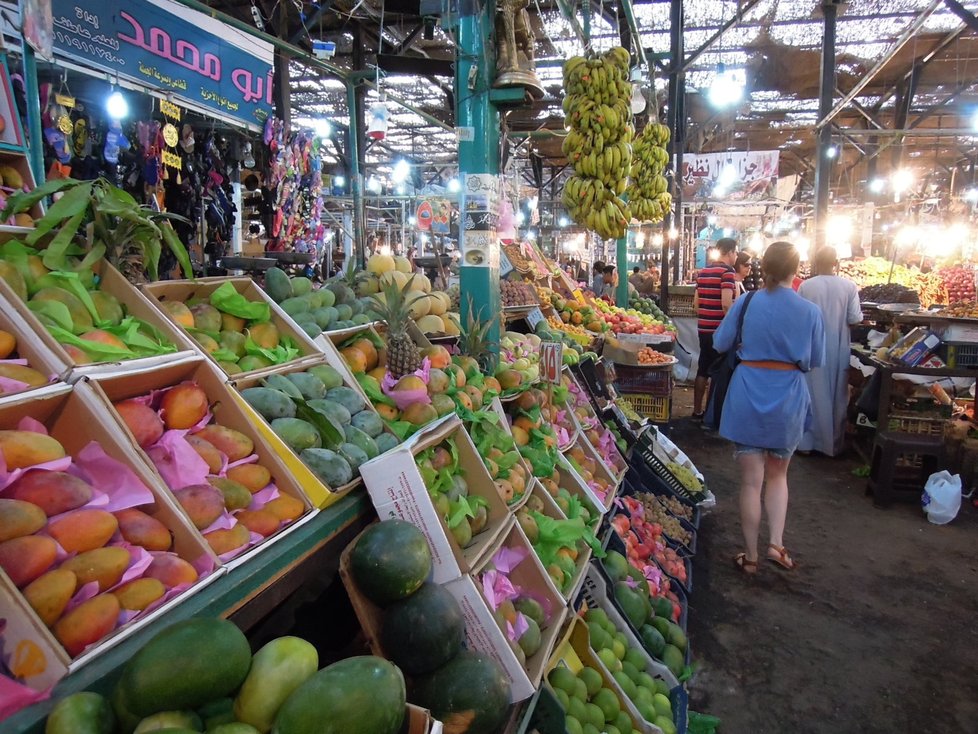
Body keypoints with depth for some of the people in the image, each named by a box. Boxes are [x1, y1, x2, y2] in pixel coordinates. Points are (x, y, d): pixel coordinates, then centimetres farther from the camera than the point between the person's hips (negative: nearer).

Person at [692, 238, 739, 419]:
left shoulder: (702, 272, 11)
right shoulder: (727, 271, -12)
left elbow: (696, 304, 15)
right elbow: (726, 304, -21)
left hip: (704, 328, 7)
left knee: (703, 370, 13)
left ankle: (697, 411, 19)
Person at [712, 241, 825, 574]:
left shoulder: (745, 303, -7)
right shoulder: (810, 311, -6)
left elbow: (720, 343, 2)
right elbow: (815, 360, 4)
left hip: (747, 396, -1)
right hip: (789, 399, 1)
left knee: (751, 481, 8)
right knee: (777, 475, 22)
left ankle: (751, 556, 17)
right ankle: (776, 543, 11)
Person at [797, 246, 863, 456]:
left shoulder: (806, 286, -9)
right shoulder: (849, 286, -7)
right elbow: (855, 318, -8)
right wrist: (840, 317, 13)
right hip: (837, 350, 1)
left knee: (811, 394, 8)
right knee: (836, 395, 12)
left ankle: (806, 440, 13)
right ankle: (833, 443, 21)